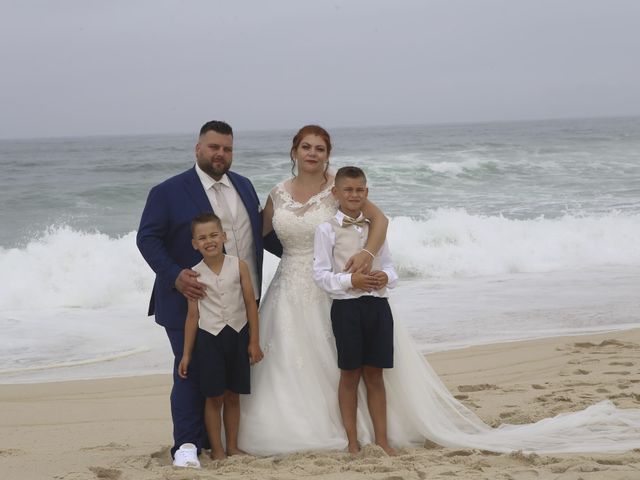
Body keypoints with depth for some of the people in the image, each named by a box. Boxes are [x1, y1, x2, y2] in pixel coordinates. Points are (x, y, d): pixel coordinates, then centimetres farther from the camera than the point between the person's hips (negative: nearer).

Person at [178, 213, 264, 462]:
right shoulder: (195, 275, -4)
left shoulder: (239, 266, -4)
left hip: (238, 334, 1)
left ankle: (232, 446, 21)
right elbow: (193, 315, 1)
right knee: (214, 397, 2)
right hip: (209, 337, -1)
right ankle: (217, 449, 12)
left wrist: (254, 341, 0)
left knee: (233, 395, 11)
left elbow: (251, 304, 1)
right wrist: (186, 354, 2)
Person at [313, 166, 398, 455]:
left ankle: (381, 439, 14)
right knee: (350, 374, 3)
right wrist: (350, 281, -19)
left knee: (375, 374, 8)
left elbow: (388, 265, 14)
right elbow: (320, 273, -6)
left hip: (377, 304, 3)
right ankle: (352, 442, 12)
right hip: (346, 305, -3)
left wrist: (386, 277, -8)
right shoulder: (327, 229, -2)